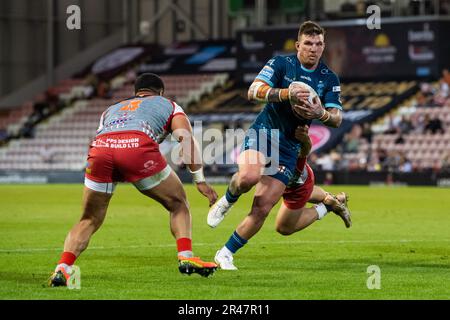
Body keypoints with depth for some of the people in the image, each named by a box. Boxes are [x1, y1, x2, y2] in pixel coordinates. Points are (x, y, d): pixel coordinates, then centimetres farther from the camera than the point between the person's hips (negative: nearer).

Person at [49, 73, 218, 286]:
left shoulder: (112, 109, 43)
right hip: (138, 146, -3)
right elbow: (187, 139, 17)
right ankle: (185, 257, 2)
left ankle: (62, 268, -2)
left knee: (89, 220, 16)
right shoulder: (168, 105, 33)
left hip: (99, 147, 3)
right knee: (178, 204, 18)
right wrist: (200, 180, 17)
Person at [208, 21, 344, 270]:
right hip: (263, 133, -3)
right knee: (249, 177, -35)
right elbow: (253, 92, -18)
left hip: (289, 148, 3)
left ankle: (226, 254, 10)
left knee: (262, 208, -6)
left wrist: (321, 114, -26)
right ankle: (226, 202, -1)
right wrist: (286, 93, -34)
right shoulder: (280, 64, -5)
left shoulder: (330, 79, 4)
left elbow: (337, 119, -2)